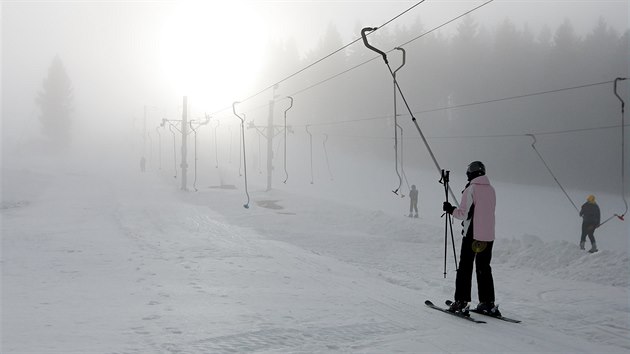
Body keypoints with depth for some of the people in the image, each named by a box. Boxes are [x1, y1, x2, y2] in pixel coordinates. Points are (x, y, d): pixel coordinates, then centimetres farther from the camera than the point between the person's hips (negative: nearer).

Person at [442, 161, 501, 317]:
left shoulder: (471, 190, -11)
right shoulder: (491, 190, 8)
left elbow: (463, 214, -13)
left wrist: (450, 209, 5)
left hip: (472, 236, -6)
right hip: (488, 236, 6)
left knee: (465, 268, 1)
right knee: (484, 269, 14)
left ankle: (461, 303, 0)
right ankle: (488, 303, 15)